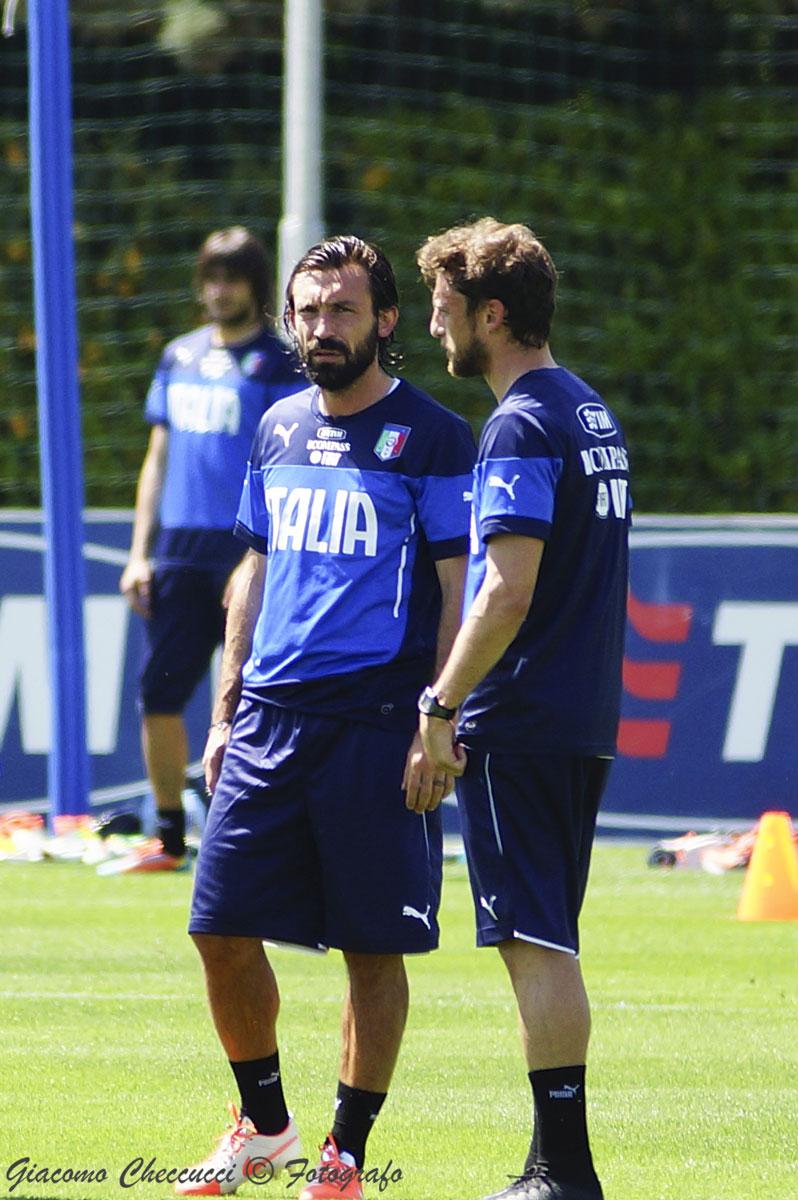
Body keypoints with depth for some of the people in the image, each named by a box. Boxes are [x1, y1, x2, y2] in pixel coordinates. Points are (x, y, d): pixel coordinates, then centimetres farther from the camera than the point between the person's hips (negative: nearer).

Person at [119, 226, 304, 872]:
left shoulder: (279, 364, -2)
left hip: (246, 552, -6)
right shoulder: (179, 359, 16)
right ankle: (170, 836, 12)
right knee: (159, 692, 2)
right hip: (179, 549, 6)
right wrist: (140, 553, 12)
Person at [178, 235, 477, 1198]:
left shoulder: (430, 438, -4)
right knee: (221, 929, 4)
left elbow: (460, 595, -7)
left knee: (373, 949, -1)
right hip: (270, 720, 6)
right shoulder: (279, 430, 14)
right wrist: (226, 711, 15)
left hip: (378, 724, -5)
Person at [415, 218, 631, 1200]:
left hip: (518, 723, -9)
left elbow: (508, 591, -22)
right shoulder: (591, 412, 15)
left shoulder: (521, 427, -14)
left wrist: (442, 707, -16)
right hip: (584, 717, 9)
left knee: (535, 944, -7)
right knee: (547, 944, 13)